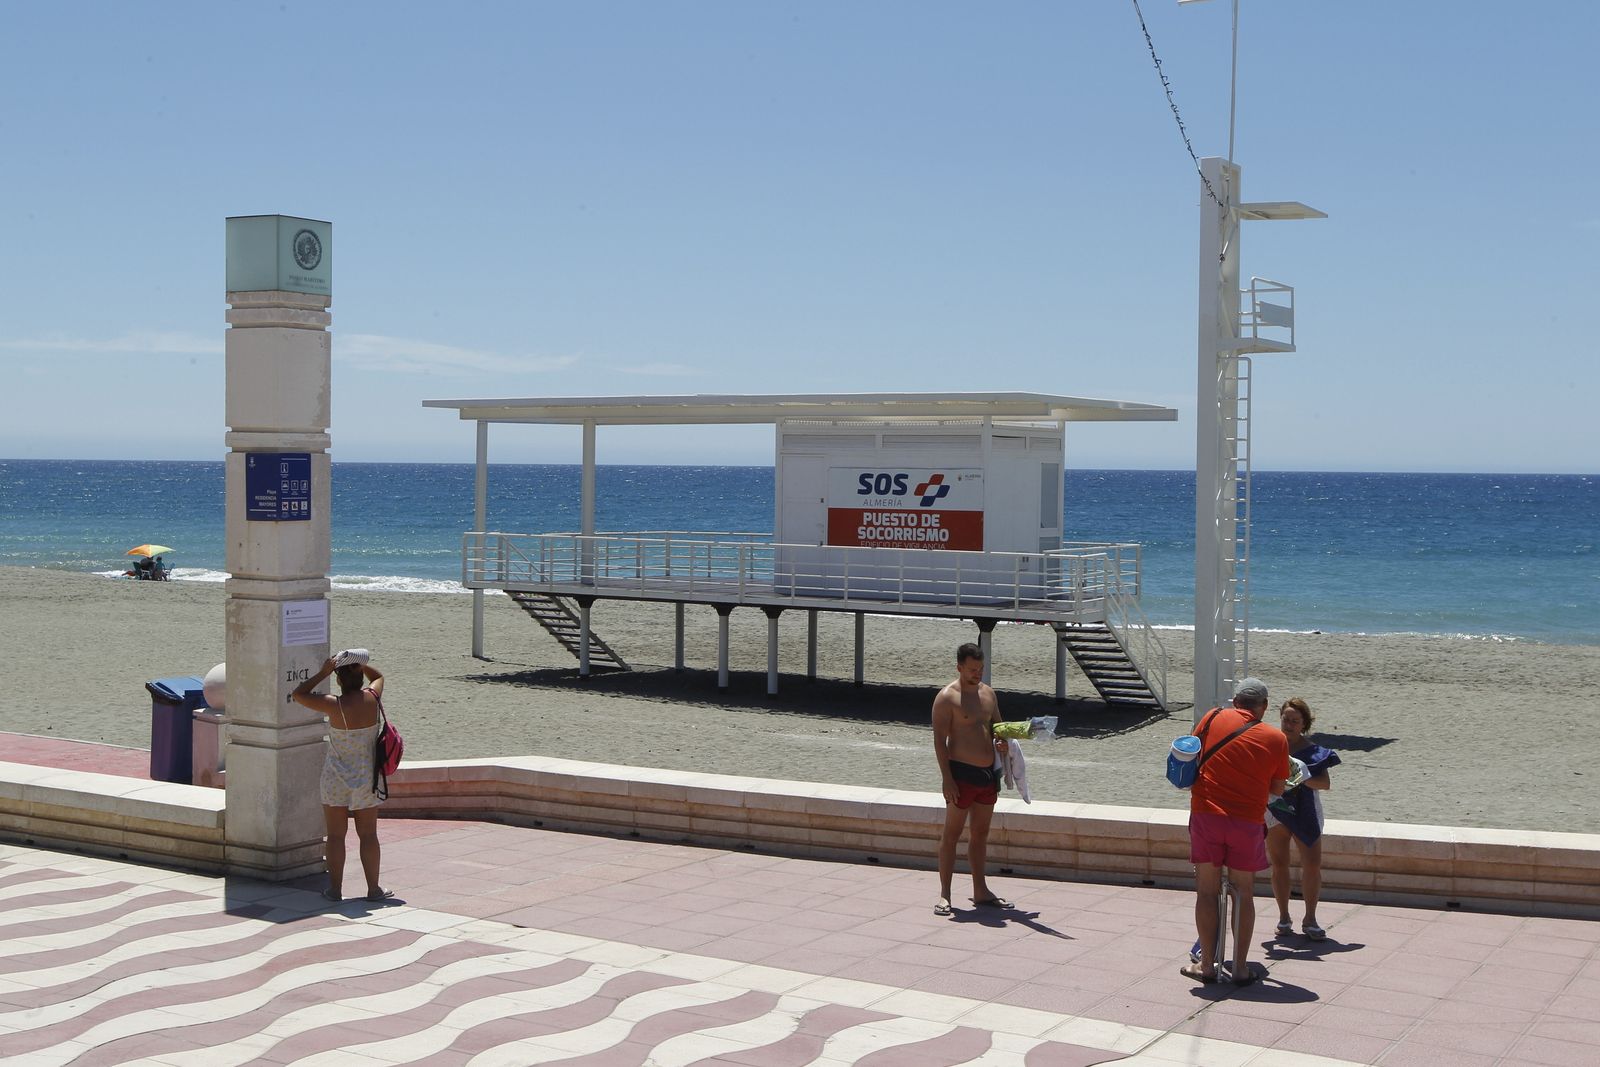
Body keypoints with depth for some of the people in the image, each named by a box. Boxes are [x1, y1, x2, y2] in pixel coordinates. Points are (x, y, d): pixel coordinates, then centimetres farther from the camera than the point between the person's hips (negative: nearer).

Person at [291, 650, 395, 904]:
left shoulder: (335, 706, -18)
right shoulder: (372, 698, -9)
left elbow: (298, 694, -8)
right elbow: (377, 676, 15)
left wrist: (323, 672, -8)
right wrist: (359, 663, 1)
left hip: (336, 778, -2)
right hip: (366, 778, 2)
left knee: (336, 835, 7)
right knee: (368, 834, 9)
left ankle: (335, 889, 11)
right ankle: (374, 889, 13)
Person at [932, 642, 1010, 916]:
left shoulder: (987, 693, 11)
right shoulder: (947, 698, -10)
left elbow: (997, 725, 23)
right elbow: (939, 740, -13)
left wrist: (1002, 741, -1)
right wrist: (947, 779, -19)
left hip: (988, 773, 7)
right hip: (962, 773, -7)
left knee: (981, 834, 13)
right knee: (952, 833, -2)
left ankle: (980, 891, 22)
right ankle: (944, 894, 3)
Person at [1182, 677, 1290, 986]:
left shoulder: (1214, 718, 2)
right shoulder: (1277, 739, 2)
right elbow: (1277, 789, 8)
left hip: (1206, 815, 0)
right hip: (1248, 821, 0)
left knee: (1207, 892, 7)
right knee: (1244, 894, 11)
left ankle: (1207, 964, 10)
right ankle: (1241, 967, 12)